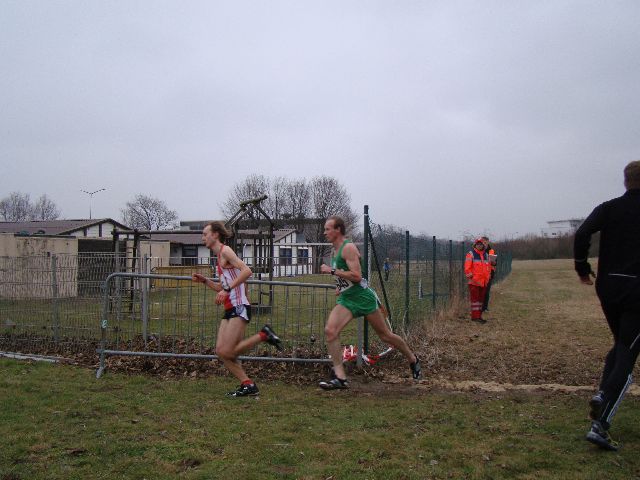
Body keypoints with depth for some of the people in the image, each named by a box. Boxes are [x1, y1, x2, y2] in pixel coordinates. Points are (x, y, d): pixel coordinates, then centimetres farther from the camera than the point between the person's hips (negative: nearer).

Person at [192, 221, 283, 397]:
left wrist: (227, 289, -25)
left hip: (239, 307, -10)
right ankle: (247, 385, 9)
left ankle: (264, 335, 0)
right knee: (220, 351, 3)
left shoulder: (225, 251, -7)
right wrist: (204, 280, 14)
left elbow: (247, 271, -23)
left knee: (226, 352, -13)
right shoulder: (220, 257, 21)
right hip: (230, 309, 10)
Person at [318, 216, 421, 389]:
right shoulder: (336, 250, 13)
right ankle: (340, 377, -13)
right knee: (330, 331, -15)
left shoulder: (348, 248, -15)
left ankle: (413, 359, 31)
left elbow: (356, 276, -25)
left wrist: (332, 271, -22)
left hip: (363, 297, -8)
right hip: (345, 299, 8)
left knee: (385, 335, 7)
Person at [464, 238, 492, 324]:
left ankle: (479, 316, 19)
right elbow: (467, 267, -9)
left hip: (483, 281, 7)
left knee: (481, 298, 11)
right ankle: (475, 316, -6)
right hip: (474, 281, -7)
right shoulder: (471, 254, -4)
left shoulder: (486, 255, 16)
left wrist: (488, 277, 14)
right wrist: (470, 277, -13)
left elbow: (489, 267, 22)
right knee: (475, 298, -7)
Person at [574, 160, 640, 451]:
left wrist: (582, 268, 2)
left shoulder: (609, 208, 2)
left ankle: (603, 392, 6)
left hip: (608, 287, 3)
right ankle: (600, 424, -11)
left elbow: (582, 234, -10)